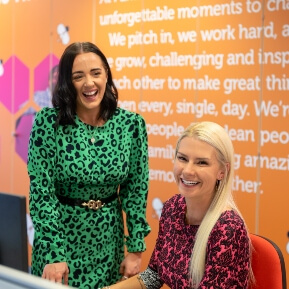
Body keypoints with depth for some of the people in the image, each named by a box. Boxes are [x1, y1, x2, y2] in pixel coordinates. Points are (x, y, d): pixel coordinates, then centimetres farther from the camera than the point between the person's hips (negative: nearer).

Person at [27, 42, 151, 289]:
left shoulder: (132, 124, -8)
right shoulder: (48, 122, -14)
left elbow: (136, 188, -2)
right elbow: (41, 190, -15)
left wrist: (135, 249, -3)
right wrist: (53, 255, -20)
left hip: (108, 240, 2)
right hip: (59, 236, -2)